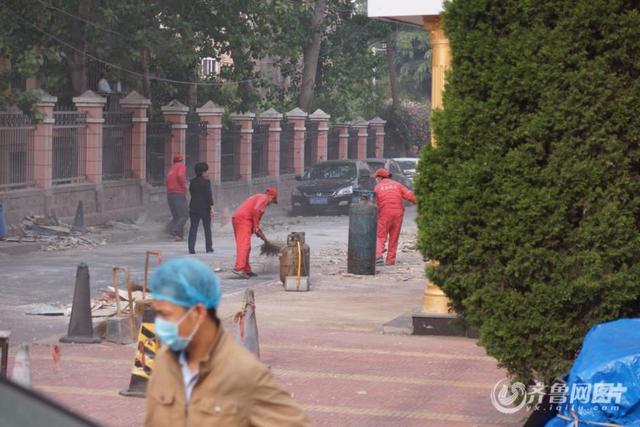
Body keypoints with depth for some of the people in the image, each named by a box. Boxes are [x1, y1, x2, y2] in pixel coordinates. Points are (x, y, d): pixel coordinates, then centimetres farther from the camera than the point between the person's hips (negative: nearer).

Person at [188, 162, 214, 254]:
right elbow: (209, 195, -13)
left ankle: (191, 248, -7)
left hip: (193, 207, 4)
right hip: (204, 207, -4)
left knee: (193, 228, 2)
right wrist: (211, 207, -12)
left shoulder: (192, 181, 5)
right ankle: (208, 247, 14)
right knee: (207, 228, 10)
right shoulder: (206, 181, -10)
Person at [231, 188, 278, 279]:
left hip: (236, 218, 10)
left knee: (242, 245, 12)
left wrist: (257, 229, 29)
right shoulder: (264, 198, 1)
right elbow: (256, 210, -16)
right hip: (244, 219, -10)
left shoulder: (257, 197, 29)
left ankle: (247, 270, 15)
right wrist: (256, 226, -12)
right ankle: (238, 268, -27)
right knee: (244, 245, -16)